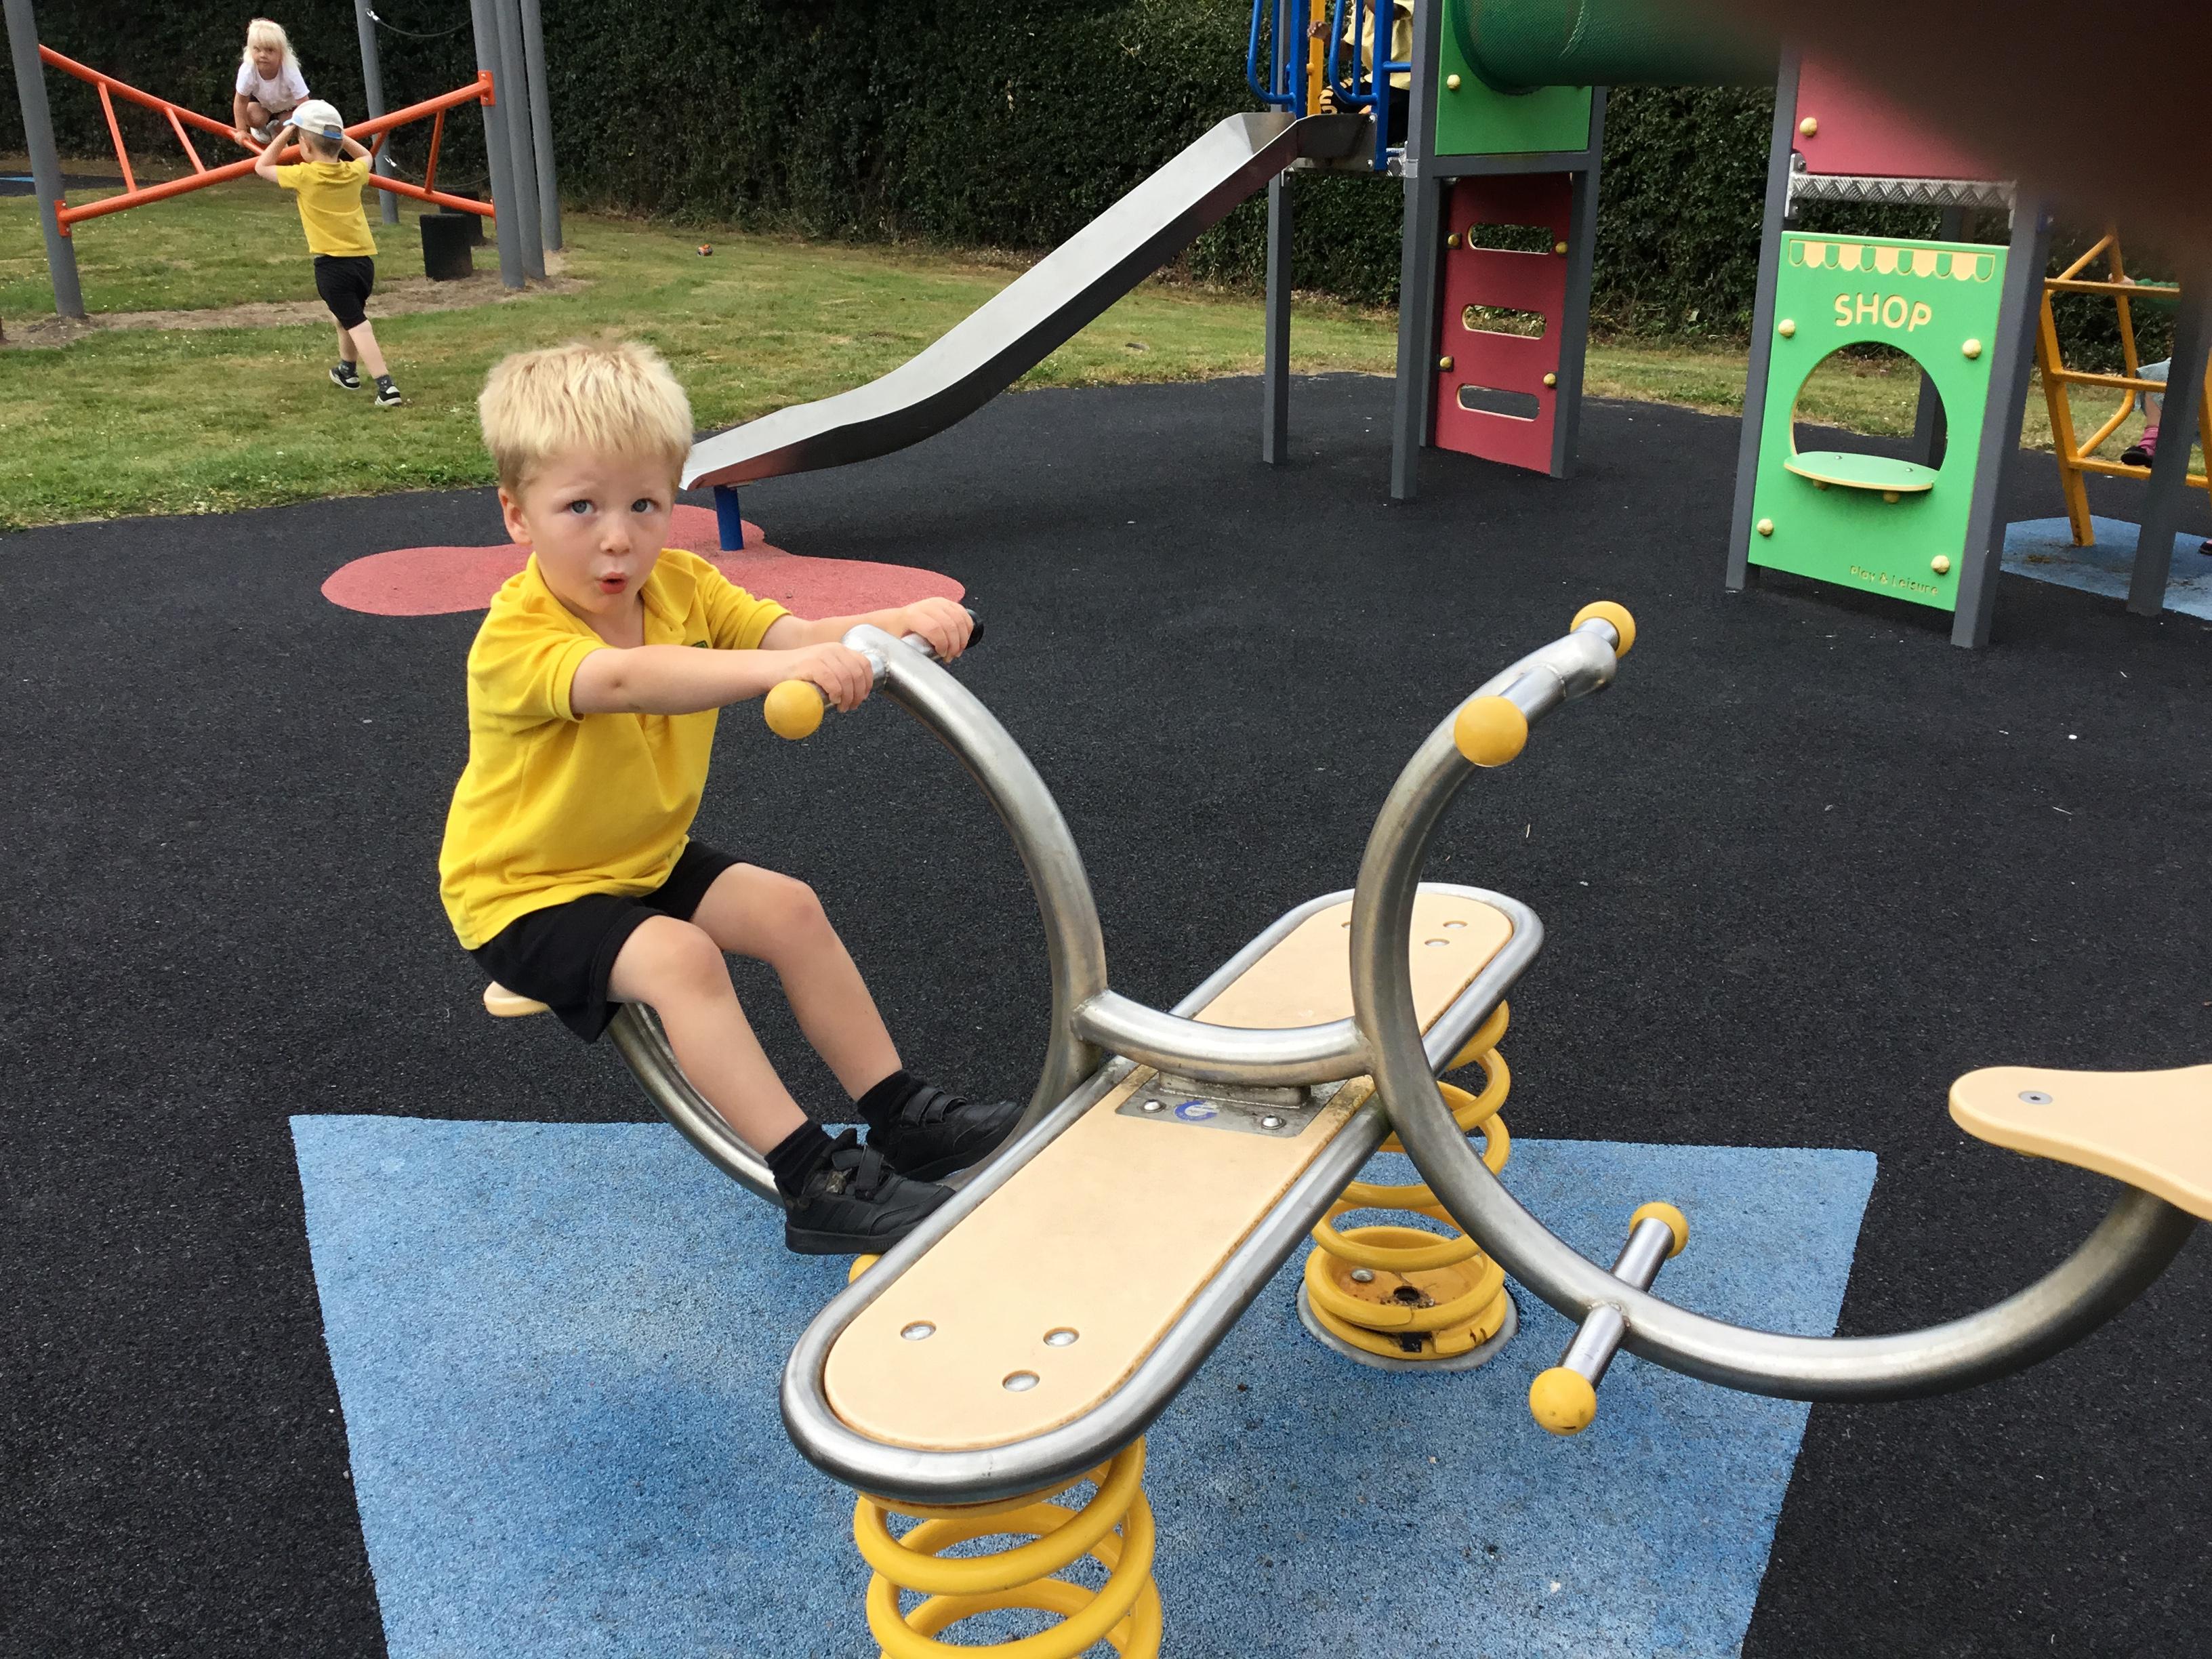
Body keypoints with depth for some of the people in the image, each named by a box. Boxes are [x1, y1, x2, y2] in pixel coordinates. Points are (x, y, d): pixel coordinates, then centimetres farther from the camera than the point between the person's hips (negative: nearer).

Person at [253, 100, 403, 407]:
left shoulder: (304, 176, -9)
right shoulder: (354, 173, 4)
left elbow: (262, 166, 7)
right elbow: (365, 155, 30)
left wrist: (285, 132, 9)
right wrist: (337, 135, 21)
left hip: (331, 262, -6)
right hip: (364, 259, 6)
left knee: (356, 323, -11)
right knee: (348, 316, 28)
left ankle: (386, 387, -24)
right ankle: (347, 369, 46)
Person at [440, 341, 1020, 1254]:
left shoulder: (682, 584, -6)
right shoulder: (514, 639, -29)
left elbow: (796, 633, -21)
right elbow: (626, 679, -50)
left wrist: (897, 622, -42)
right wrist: (780, 667, -64)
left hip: (645, 860, 7)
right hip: (525, 892, -7)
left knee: (789, 908, -7)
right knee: (680, 958, -29)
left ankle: (898, 1115, 4)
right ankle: (815, 1184, -25)